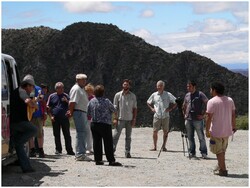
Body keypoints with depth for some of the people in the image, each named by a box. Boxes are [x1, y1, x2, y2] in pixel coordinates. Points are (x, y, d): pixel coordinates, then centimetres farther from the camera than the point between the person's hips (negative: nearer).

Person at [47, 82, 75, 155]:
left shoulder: (66, 96, 10)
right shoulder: (52, 96, 8)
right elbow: (48, 108, 8)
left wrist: (67, 101, -10)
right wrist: (51, 116, -3)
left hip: (65, 118, 0)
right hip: (55, 119, 0)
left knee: (67, 135, -2)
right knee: (56, 135, 6)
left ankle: (69, 150, 0)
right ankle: (58, 149, 16)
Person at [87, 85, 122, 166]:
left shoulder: (91, 101, 2)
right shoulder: (106, 101, -11)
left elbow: (88, 113, 9)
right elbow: (113, 110, 1)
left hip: (94, 124, 5)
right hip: (105, 124, -5)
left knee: (97, 142, 9)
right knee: (108, 143, -2)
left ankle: (98, 160, 10)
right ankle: (111, 160, -3)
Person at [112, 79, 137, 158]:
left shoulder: (133, 96, 7)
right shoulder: (118, 95, 2)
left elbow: (135, 108, 8)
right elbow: (115, 107, 1)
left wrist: (134, 119, 0)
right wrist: (115, 118, -6)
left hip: (129, 119, 2)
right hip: (120, 119, -2)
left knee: (128, 137, 6)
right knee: (116, 135, -5)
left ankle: (127, 152, 11)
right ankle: (112, 150, -2)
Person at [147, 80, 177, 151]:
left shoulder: (168, 95, 2)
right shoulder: (154, 95, 7)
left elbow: (176, 102, 8)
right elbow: (148, 102, 22)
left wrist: (170, 108, -3)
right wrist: (152, 108, 6)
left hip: (165, 116, -1)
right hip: (157, 116, 1)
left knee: (165, 131, 2)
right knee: (155, 131, -2)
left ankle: (164, 146, 10)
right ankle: (155, 146, 6)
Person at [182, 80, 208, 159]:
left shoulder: (200, 94, -4)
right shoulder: (187, 95, 13)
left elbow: (207, 104, -6)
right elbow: (184, 106, 25)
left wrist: (203, 114, -9)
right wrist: (184, 114, 13)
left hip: (198, 120, -6)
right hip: (188, 119, 6)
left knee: (201, 137, -3)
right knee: (190, 137, 9)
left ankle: (204, 153, 2)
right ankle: (192, 152, 18)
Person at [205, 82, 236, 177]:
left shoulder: (212, 102, -14)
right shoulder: (230, 100, 6)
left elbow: (209, 117, -16)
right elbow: (233, 115, 10)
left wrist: (207, 131, -10)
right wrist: (234, 127, 19)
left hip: (216, 132, -6)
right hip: (227, 131, 6)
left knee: (218, 151, 3)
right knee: (222, 150, 21)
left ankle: (223, 170, 3)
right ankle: (219, 166, 32)